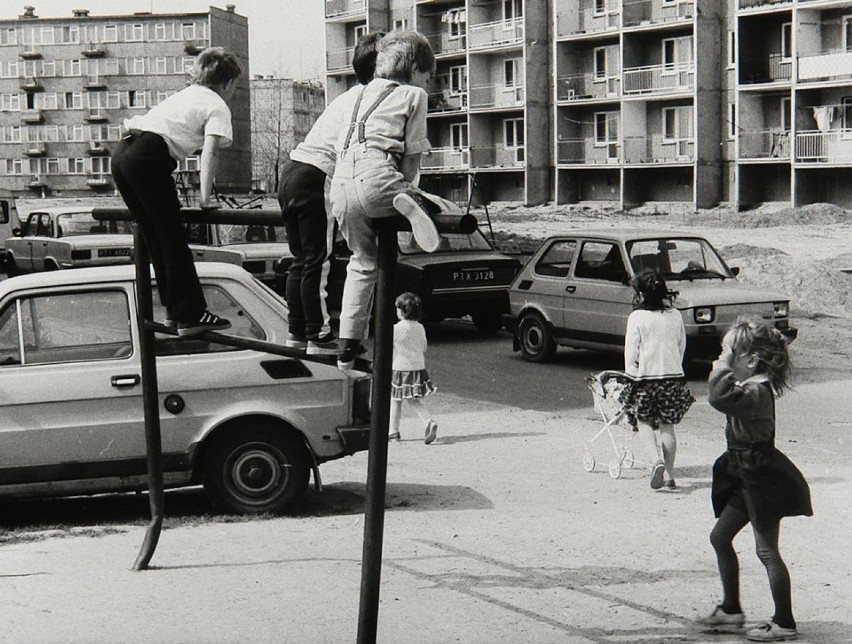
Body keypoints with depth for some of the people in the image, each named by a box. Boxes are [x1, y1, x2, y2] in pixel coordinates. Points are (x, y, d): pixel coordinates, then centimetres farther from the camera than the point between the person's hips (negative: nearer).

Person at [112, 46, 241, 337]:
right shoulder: (217, 106, 8)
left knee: (157, 239, 15)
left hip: (122, 154, 8)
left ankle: (175, 310, 20)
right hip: (148, 158, -8)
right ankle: (191, 315, -4)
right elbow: (209, 152, -8)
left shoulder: (185, 95, 31)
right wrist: (205, 197, -7)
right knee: (174, 240, -4)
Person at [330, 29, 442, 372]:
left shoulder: (355, 95, 29)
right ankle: (406, 205, -24)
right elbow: (412, 155, 7)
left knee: (362, 261, 19)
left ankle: (347, 347, 15)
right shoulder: (413, 95, 12)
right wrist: (405, 189, 19)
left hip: (340, 184, 6)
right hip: (376, 179, -6)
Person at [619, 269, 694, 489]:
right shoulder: (675, 315, 3)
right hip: (674, 376, 4)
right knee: (667, 426, 13)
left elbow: (630, 351, -8)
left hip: (647, 377, -4)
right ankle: (669, 475, 15)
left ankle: (657, 461, -13)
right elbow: (682, 346, 11)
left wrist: (632, 372, 4)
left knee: (644, 422, 11)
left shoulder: (637, 317, -9)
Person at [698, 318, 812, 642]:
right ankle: (731, 608, 28)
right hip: (747, 476, 11)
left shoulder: (755, 392, -25)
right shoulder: (750, 388, 6)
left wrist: (722, 368, -30)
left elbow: (720, 397, -42)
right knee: (720, 537, 17)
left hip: (762, 480, -11)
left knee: (767, 551, -3)